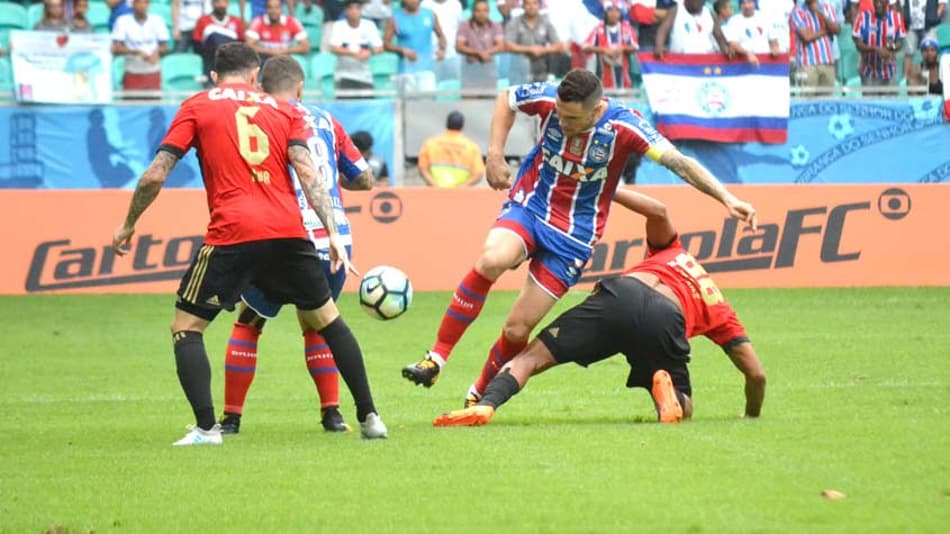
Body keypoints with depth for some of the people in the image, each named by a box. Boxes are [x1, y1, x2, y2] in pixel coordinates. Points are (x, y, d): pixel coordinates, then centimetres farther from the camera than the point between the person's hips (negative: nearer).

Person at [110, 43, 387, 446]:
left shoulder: (197, 107, 10)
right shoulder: (283, 110, 17)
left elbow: (155, 175, 4)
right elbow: (307, 172, 3)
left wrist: (128, 225, 16)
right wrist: (332, 233, -1)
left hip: (231, 234, -3)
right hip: (288, 231, 3)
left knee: (186, 327, 10)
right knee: (326, 319, 21)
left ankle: (206, 427, -5)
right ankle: (369, 417, 20)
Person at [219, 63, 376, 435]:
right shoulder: (326, 120, 15)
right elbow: (365, 180, 21)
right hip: (334, 239, 3)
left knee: (248, 325, 12)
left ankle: (231, 418, 9)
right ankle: (332, 413, 13)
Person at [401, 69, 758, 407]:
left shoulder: (624, 126, -21)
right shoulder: (548, 99, -14)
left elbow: (679, 162, -23)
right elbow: (507, 99, 8)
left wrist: (727, 199, -31)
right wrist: (495, 155, -1)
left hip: (574, 233, -1)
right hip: (529, 206, 1)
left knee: (518, 329, -5)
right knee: (491, 260, -33)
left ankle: (480, 395, 22)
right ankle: (436, 358, -25)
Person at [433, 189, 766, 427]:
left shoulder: (673, 252, 38)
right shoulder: (722, 311, 37)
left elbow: (658, 212, 16)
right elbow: (756, 374, 32)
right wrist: (752, 418, 48)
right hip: (668, 320, 0)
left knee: (531, 357, 5)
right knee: (682, 410, 21)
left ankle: (486, 405, -25)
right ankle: (668, 392, -16)